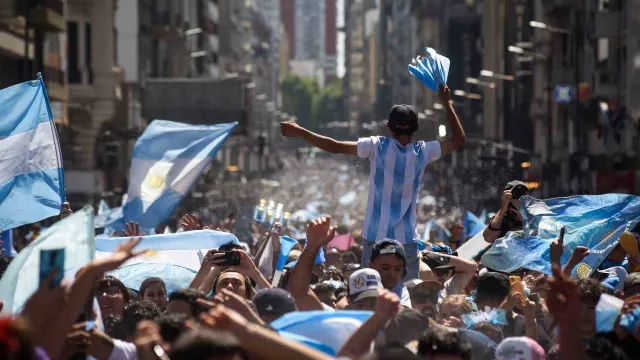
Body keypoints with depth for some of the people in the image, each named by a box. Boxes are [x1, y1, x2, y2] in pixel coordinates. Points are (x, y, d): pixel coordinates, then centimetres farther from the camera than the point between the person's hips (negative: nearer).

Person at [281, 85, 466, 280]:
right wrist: (447, 104, 20)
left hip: (375, 237, 0)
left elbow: (335, 147, -5)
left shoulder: (377, 146, -5)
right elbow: (459, 139, 12)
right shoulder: (422, 152, -1)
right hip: (407, 240, 0)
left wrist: (300, 132, 2)